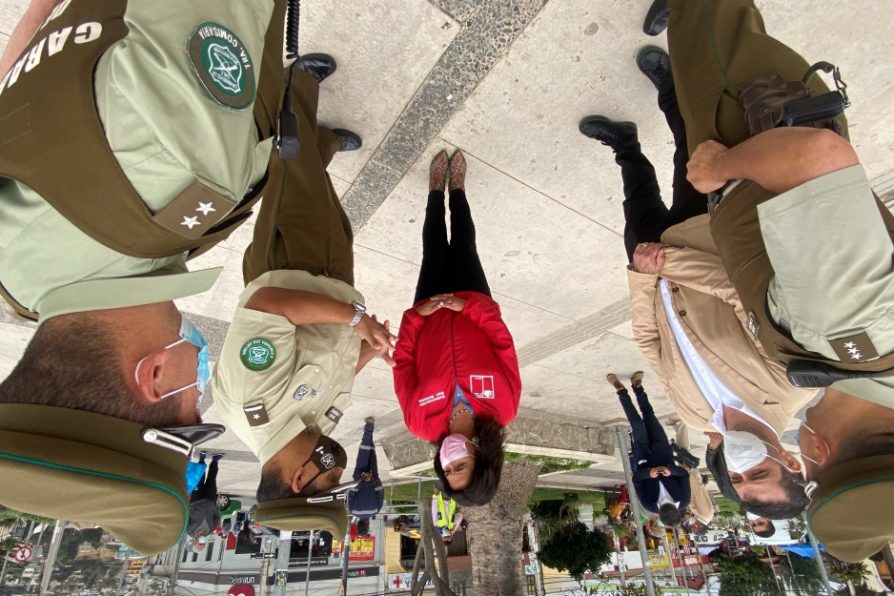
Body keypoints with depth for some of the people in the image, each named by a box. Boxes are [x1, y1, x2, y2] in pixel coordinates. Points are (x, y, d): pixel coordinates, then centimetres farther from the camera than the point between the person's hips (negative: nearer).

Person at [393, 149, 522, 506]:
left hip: (429, 315, 0)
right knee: (463, 247, 11)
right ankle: (455, 188, 39)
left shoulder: (422, 421, -29)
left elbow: (404, 361, -19)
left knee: (435, 251, 11)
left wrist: (415, 315, -25)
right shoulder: (503, 407, -30)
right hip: (473, 306, 0)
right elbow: (503, 342, -24)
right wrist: (469, 307, -32)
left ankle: (438, 191, 39)